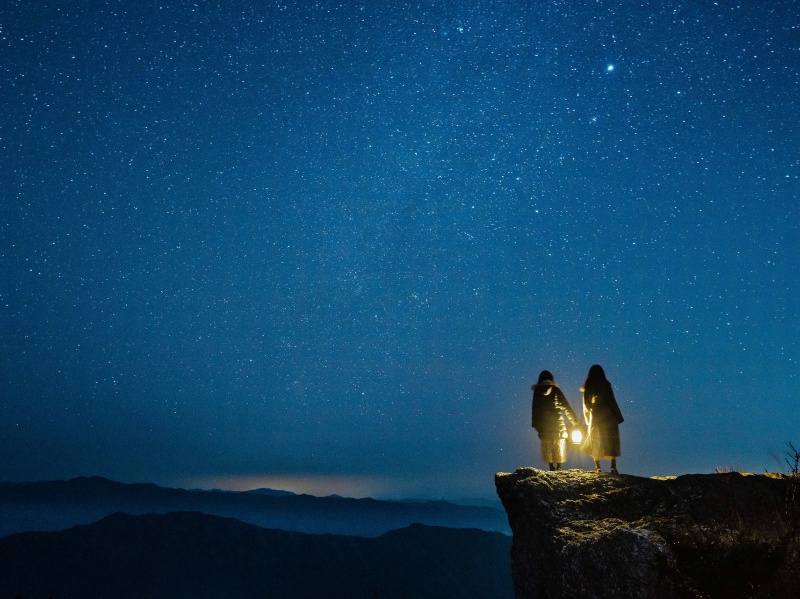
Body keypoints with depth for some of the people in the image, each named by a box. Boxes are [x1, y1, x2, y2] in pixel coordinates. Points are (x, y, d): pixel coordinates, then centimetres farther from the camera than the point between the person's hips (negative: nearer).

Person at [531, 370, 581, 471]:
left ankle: (551, 467, 0)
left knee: (547, 447, 7)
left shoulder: (537, 391, 5)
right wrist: (574, 421, 2)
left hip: (543, 424, 1)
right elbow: (566, 406, -1)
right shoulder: (555, 390, 0)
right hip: (557, 422, -1)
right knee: (559, 445, 7)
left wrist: (535, 424, 12)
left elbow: (534, 408, 6)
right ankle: (559, 466, -1)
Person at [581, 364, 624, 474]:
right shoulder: (605, 385, -8)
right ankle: (613, 466, -8)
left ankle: (597, 466, 9)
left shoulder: (588, 387, 2)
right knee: (611, 441, 2)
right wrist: (618, 417, -2)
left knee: (595, 441, 12)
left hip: (594, 417, 3)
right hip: (608, 417, -3)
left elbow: (586, 404, 8)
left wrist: (588, 418, 21)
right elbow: (612, 401, -9)